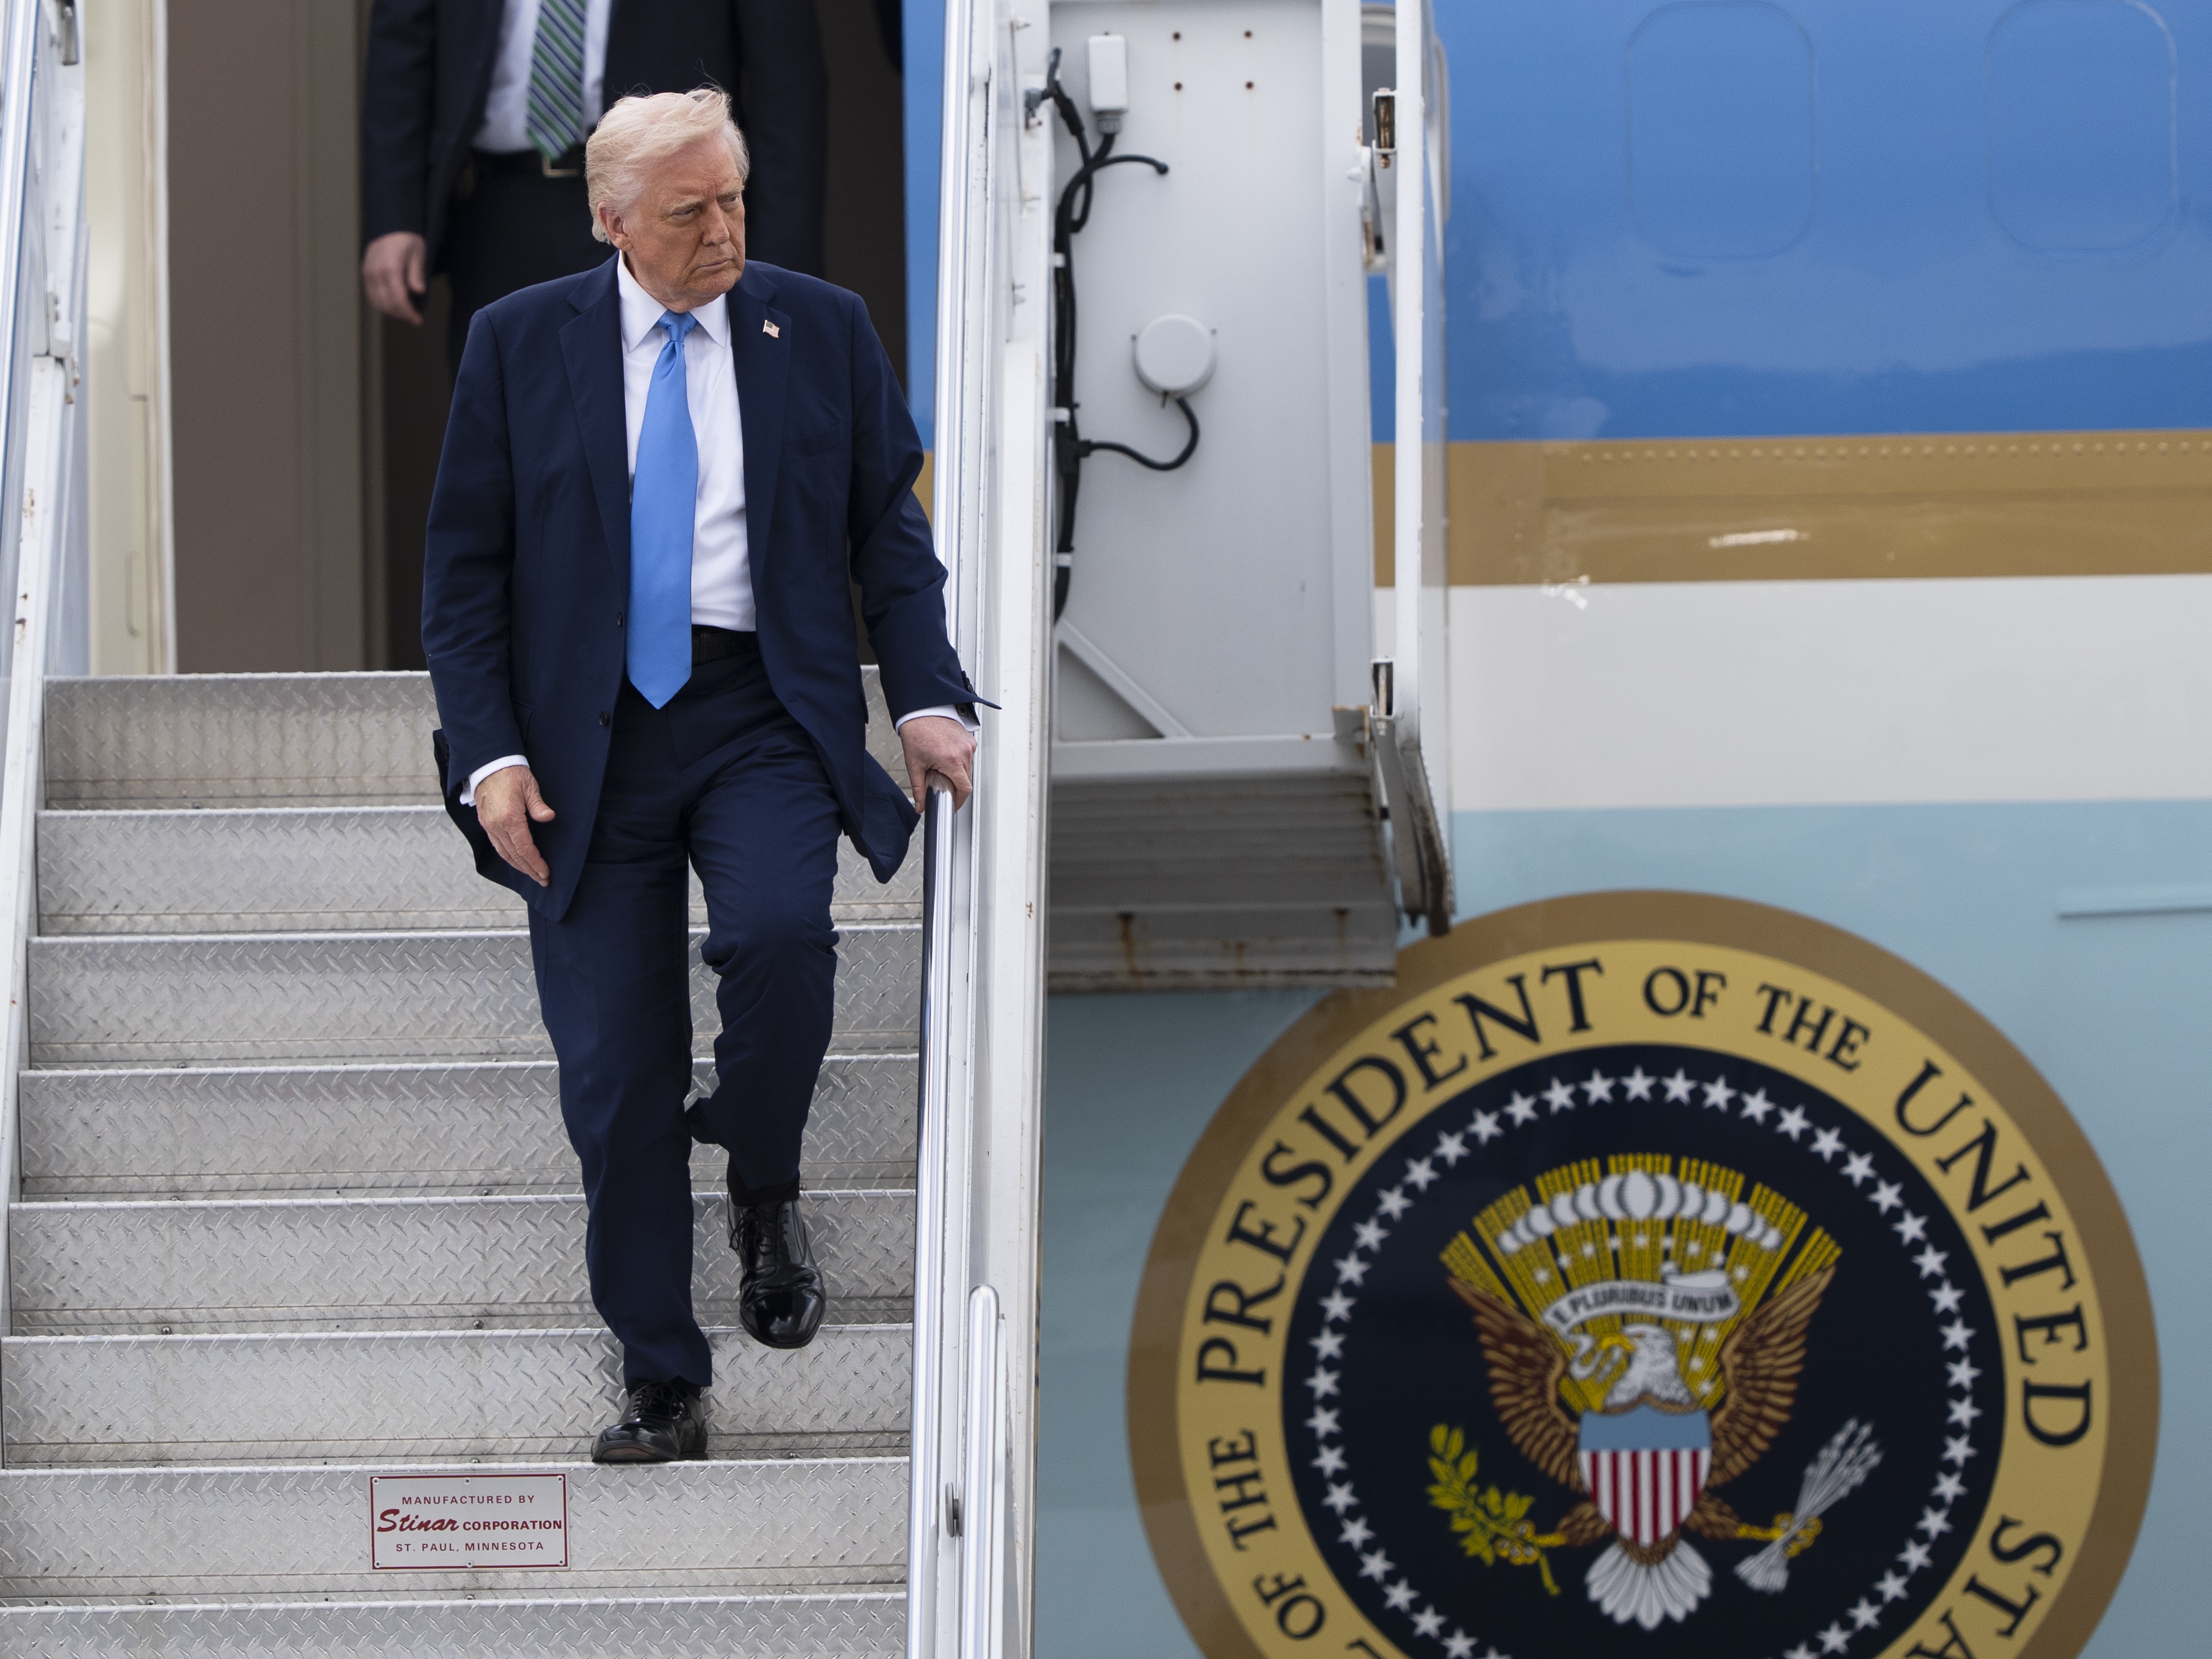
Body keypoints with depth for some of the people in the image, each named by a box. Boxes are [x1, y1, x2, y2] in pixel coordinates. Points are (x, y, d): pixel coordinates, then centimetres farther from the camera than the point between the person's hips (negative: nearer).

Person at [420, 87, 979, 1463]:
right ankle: (663, 1388, 11)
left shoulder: (822, 329, 6)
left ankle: (767, 1191, 0)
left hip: (764, 714, 0)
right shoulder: (520, 344, 4)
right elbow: (464, 566, 4)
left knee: (779, 931, -30)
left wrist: (927, 697, -4)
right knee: (617, 1072, -1)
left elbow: (890, 531, 11)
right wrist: (490, 752, -7)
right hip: (589, 733, 1)